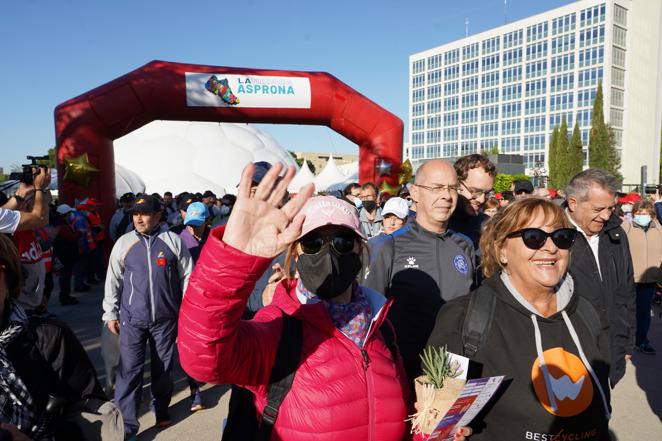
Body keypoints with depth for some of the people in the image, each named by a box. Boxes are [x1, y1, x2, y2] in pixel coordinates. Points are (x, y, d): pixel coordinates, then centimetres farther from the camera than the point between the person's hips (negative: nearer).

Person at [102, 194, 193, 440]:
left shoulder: (173, 241, -3)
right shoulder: (124, 243, 0)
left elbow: (187, 277, 1)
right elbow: (113, 279, 5)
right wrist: (110, 313, 5)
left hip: (166, 318, 0)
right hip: (132, 318, 0)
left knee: (163, 367, 14)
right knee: (129, 370, 0)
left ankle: (161, 409, 36)